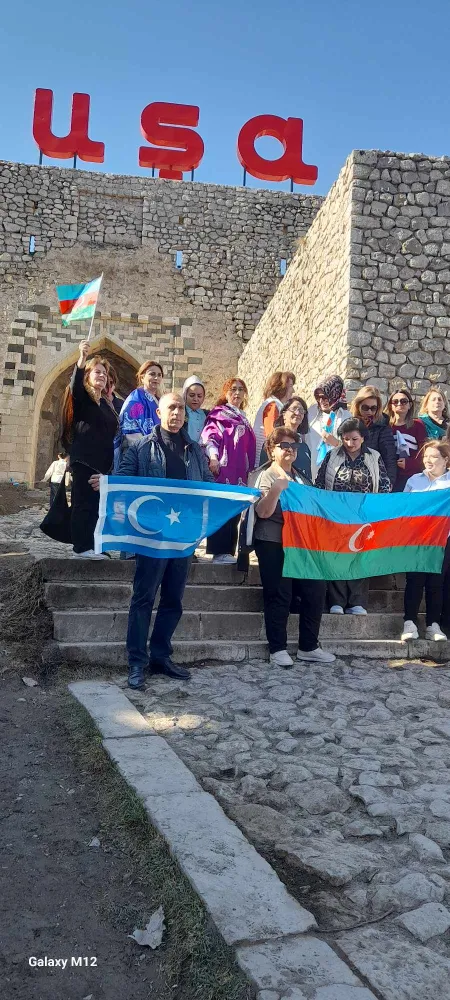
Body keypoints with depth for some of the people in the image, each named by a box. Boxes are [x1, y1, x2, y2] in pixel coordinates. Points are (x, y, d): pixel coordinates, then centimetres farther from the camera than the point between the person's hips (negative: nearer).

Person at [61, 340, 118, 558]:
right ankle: (81, 548, -6)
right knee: (84, 503, -7)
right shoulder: (81, 397, 0)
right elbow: (75, 384, -23)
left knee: (95, 504, 5)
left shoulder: (105, 402, 20)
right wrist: (82, 358, -38)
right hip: (84, 459, -7)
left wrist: (111, 460, 14)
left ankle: (87, 546, 10)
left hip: (102, 460, 7)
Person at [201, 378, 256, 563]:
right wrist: (212, 457, -24)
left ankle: (228, 551, 8)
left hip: (239, 473, 7)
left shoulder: (243, 419, 25)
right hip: (223, 470, -7)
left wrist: (250, 470, 21)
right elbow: (209, 436, -9)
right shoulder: (218, 413, 5)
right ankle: (219, 552, -9)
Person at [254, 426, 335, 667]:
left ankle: (308, 647, 12)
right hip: (273, 544, -7)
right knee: (279, 596, -6)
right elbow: (263, 512, -15)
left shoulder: (299, 478, 20)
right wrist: (275, 490, -27)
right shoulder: (267, 476, -1)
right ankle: (278, 649, 4)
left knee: (315, 589, 1)